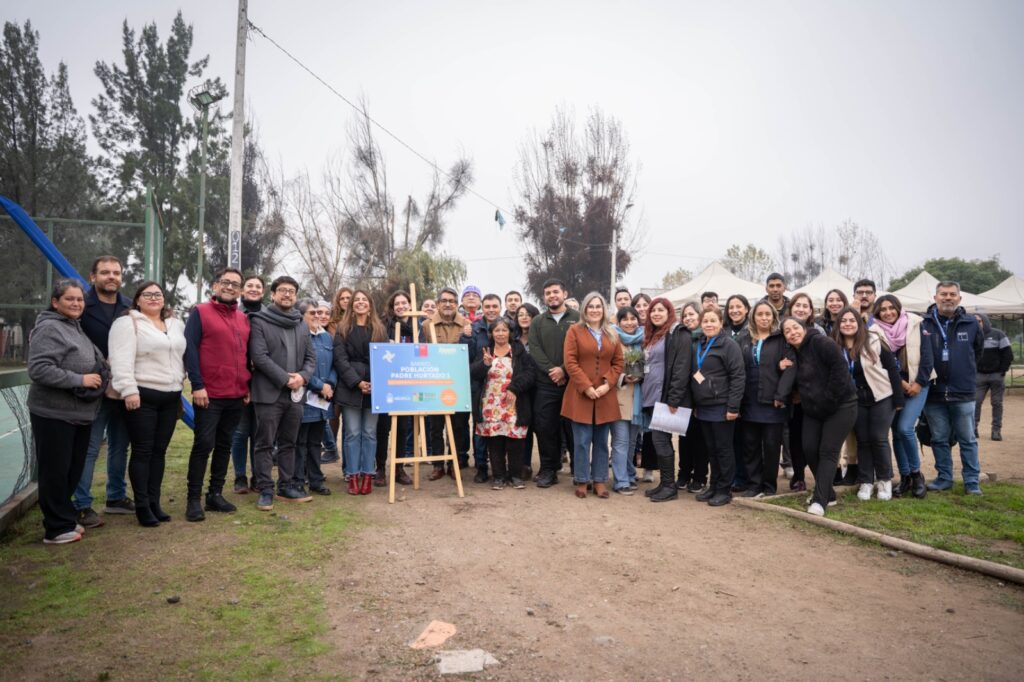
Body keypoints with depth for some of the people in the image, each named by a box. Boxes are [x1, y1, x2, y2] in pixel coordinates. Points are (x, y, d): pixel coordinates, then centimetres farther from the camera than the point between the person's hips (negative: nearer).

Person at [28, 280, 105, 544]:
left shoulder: (76, 328, 15)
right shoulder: (49, 328, -13)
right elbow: (38, 369, -23)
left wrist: (101, 376, 11)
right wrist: (80, 380, -21)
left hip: (79, 413, 9)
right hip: (54, 414, -9)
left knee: (74, 470, 16)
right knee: (55, 471, 1)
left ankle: (67, 519, 28)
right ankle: (57, 528, 10)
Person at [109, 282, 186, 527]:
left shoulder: (176, 324, 15)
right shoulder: (127, 323, -5)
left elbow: (183, 355, 20)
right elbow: (122, 360, -13)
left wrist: (181, 385, 14)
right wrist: (129, 390, -21)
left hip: (170, 397, 6)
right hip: (142, 396, -6)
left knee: (159, 451, 10)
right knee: (142, 451, -1)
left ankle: (154, 502, 19)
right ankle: (142, 506, 7)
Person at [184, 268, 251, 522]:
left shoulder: (243, 318, 13)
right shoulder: (200, 312, -3)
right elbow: (189, 349, -9)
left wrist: (247, 386, 10)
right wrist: (197, 385, -16)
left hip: (237, 396, 6)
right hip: (209, 394, -5)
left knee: (224, 445, 11)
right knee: (204, 444, -2)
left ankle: (215, 494, 21)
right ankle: (193, 499, 7)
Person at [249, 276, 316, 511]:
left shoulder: (302, 326, 15)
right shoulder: (260, 321, -4)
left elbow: (311, 358, 12)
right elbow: (259, 356, -14)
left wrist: (302, 376, -9)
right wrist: (285, 379, -17)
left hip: (295, 394, 6)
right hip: (269, 393, -6)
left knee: (288, 443, 14)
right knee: (265, 444, 1)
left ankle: (286, 486, 23)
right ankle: (265, 490, 9)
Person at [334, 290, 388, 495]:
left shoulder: (379, 330, 11)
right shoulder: (343, 330, 6)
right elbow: (340, 359, -3)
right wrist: (357, 382, -14)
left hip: (374, 387, 1)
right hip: (350, 388, -1)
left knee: (369, 433, 5)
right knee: (353, 434, 1)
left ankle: (367, 475, 10)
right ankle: (353, 476, 7)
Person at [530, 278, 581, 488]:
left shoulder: (578, 319, 4)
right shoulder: (537, 322, 12)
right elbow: (535, 350, 1)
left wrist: (564, 369, -15)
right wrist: (551, 370, -13)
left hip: (572, 382, -2)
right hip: (546, 384, 2)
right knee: (545, 427, 3)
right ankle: (548, 470, 14)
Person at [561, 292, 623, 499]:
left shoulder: (612, 334, 13)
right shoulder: (574, 331, 1)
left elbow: (618, 363, 9)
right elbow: (570, 362, -6)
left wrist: (608, 384, -7)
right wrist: (586, 386, -12)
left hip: (605, 396, 3)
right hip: (580, 395, -3)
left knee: (601, 441, 8)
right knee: (582, 441, -1)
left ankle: (600, 481, 17)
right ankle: (582, 481, 10)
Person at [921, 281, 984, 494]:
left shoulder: (971, 323, 1)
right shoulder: (924, 324, -3)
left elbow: (978, 350, 16)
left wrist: (965, 371, 14)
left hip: (963, 393, 0)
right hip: (934, 393, 0)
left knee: (967, 440, 8)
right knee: (939, 439, 10)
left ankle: (972, 481, 18)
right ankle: (944, 477, 22)